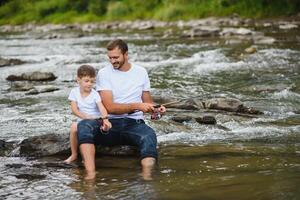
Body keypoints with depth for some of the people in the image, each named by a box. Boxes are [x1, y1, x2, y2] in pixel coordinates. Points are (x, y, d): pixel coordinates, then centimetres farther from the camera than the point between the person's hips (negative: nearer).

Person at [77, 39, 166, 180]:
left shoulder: (141, 72, 12)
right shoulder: (104, 74, 2)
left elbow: (147, 103, 21)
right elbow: (110, 107, -9)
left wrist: (156, 109, -3)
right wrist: (137, 106, -18)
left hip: (134, 124, 1)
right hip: (110, 123, -1)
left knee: (149, 135, -35)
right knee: (84, 125, -32)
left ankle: (146, 178, -50)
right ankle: (90, 174, -44)